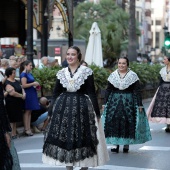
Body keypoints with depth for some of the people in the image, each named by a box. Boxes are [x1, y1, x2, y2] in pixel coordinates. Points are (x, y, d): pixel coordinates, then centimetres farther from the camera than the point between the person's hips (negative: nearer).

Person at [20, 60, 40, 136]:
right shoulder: (23, 74, -11)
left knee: (30, 111, 9)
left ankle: (29, 128, 13)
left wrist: (36, 85, 10)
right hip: (27, 94, -9)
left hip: (32, 94, 9)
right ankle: (26, 130, -3)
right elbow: (24, 85, -19)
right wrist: (33, 84, -14)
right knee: (27, 111, -5)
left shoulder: (30, 74, 15)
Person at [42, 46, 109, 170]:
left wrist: (96, 112, -8)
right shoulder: (61, 73, 7)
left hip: (82, 108, -3)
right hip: (64, 108, 3)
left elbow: (91, 93, -4)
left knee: (83, 139, 1)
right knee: (65, 139, 4)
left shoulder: (87, 71, -3)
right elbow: (56, 93, 10)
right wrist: (50, 112, 7)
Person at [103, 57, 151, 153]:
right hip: (114, 103, 2)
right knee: (114, 122, -2)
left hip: (129, 103, -2)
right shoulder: (113, 75, 8)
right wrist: (105, 103, 7)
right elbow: (108, 90, 11)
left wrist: (139, 105, -6)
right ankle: (116, 144, 4)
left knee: (128, 122, -2)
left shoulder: (133, 76, 0)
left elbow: (137, 91, -2)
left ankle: (126, 144, 8)